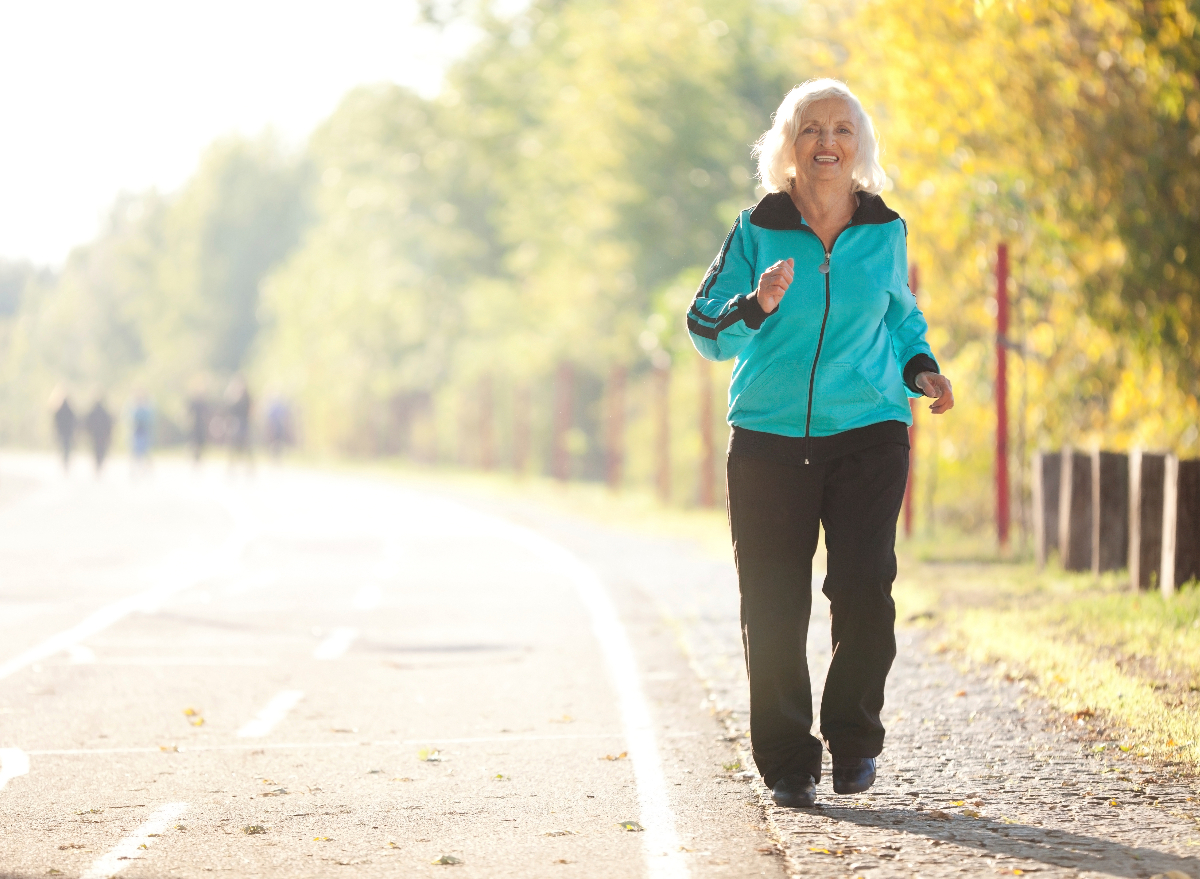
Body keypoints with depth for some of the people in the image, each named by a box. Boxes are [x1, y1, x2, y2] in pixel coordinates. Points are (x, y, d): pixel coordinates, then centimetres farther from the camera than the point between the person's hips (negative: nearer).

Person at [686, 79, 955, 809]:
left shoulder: (885, 232, 8)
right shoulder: (757, 231, 2)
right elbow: (707, 330, -1)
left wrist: (923, 372, 3)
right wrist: (757, 305, -20)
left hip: (867, 432, 0)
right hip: (769, 437, 0)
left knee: (864, 588, -12)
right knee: (773, 604, -2)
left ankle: (854, 740, 9)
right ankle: (787, 761, 10)